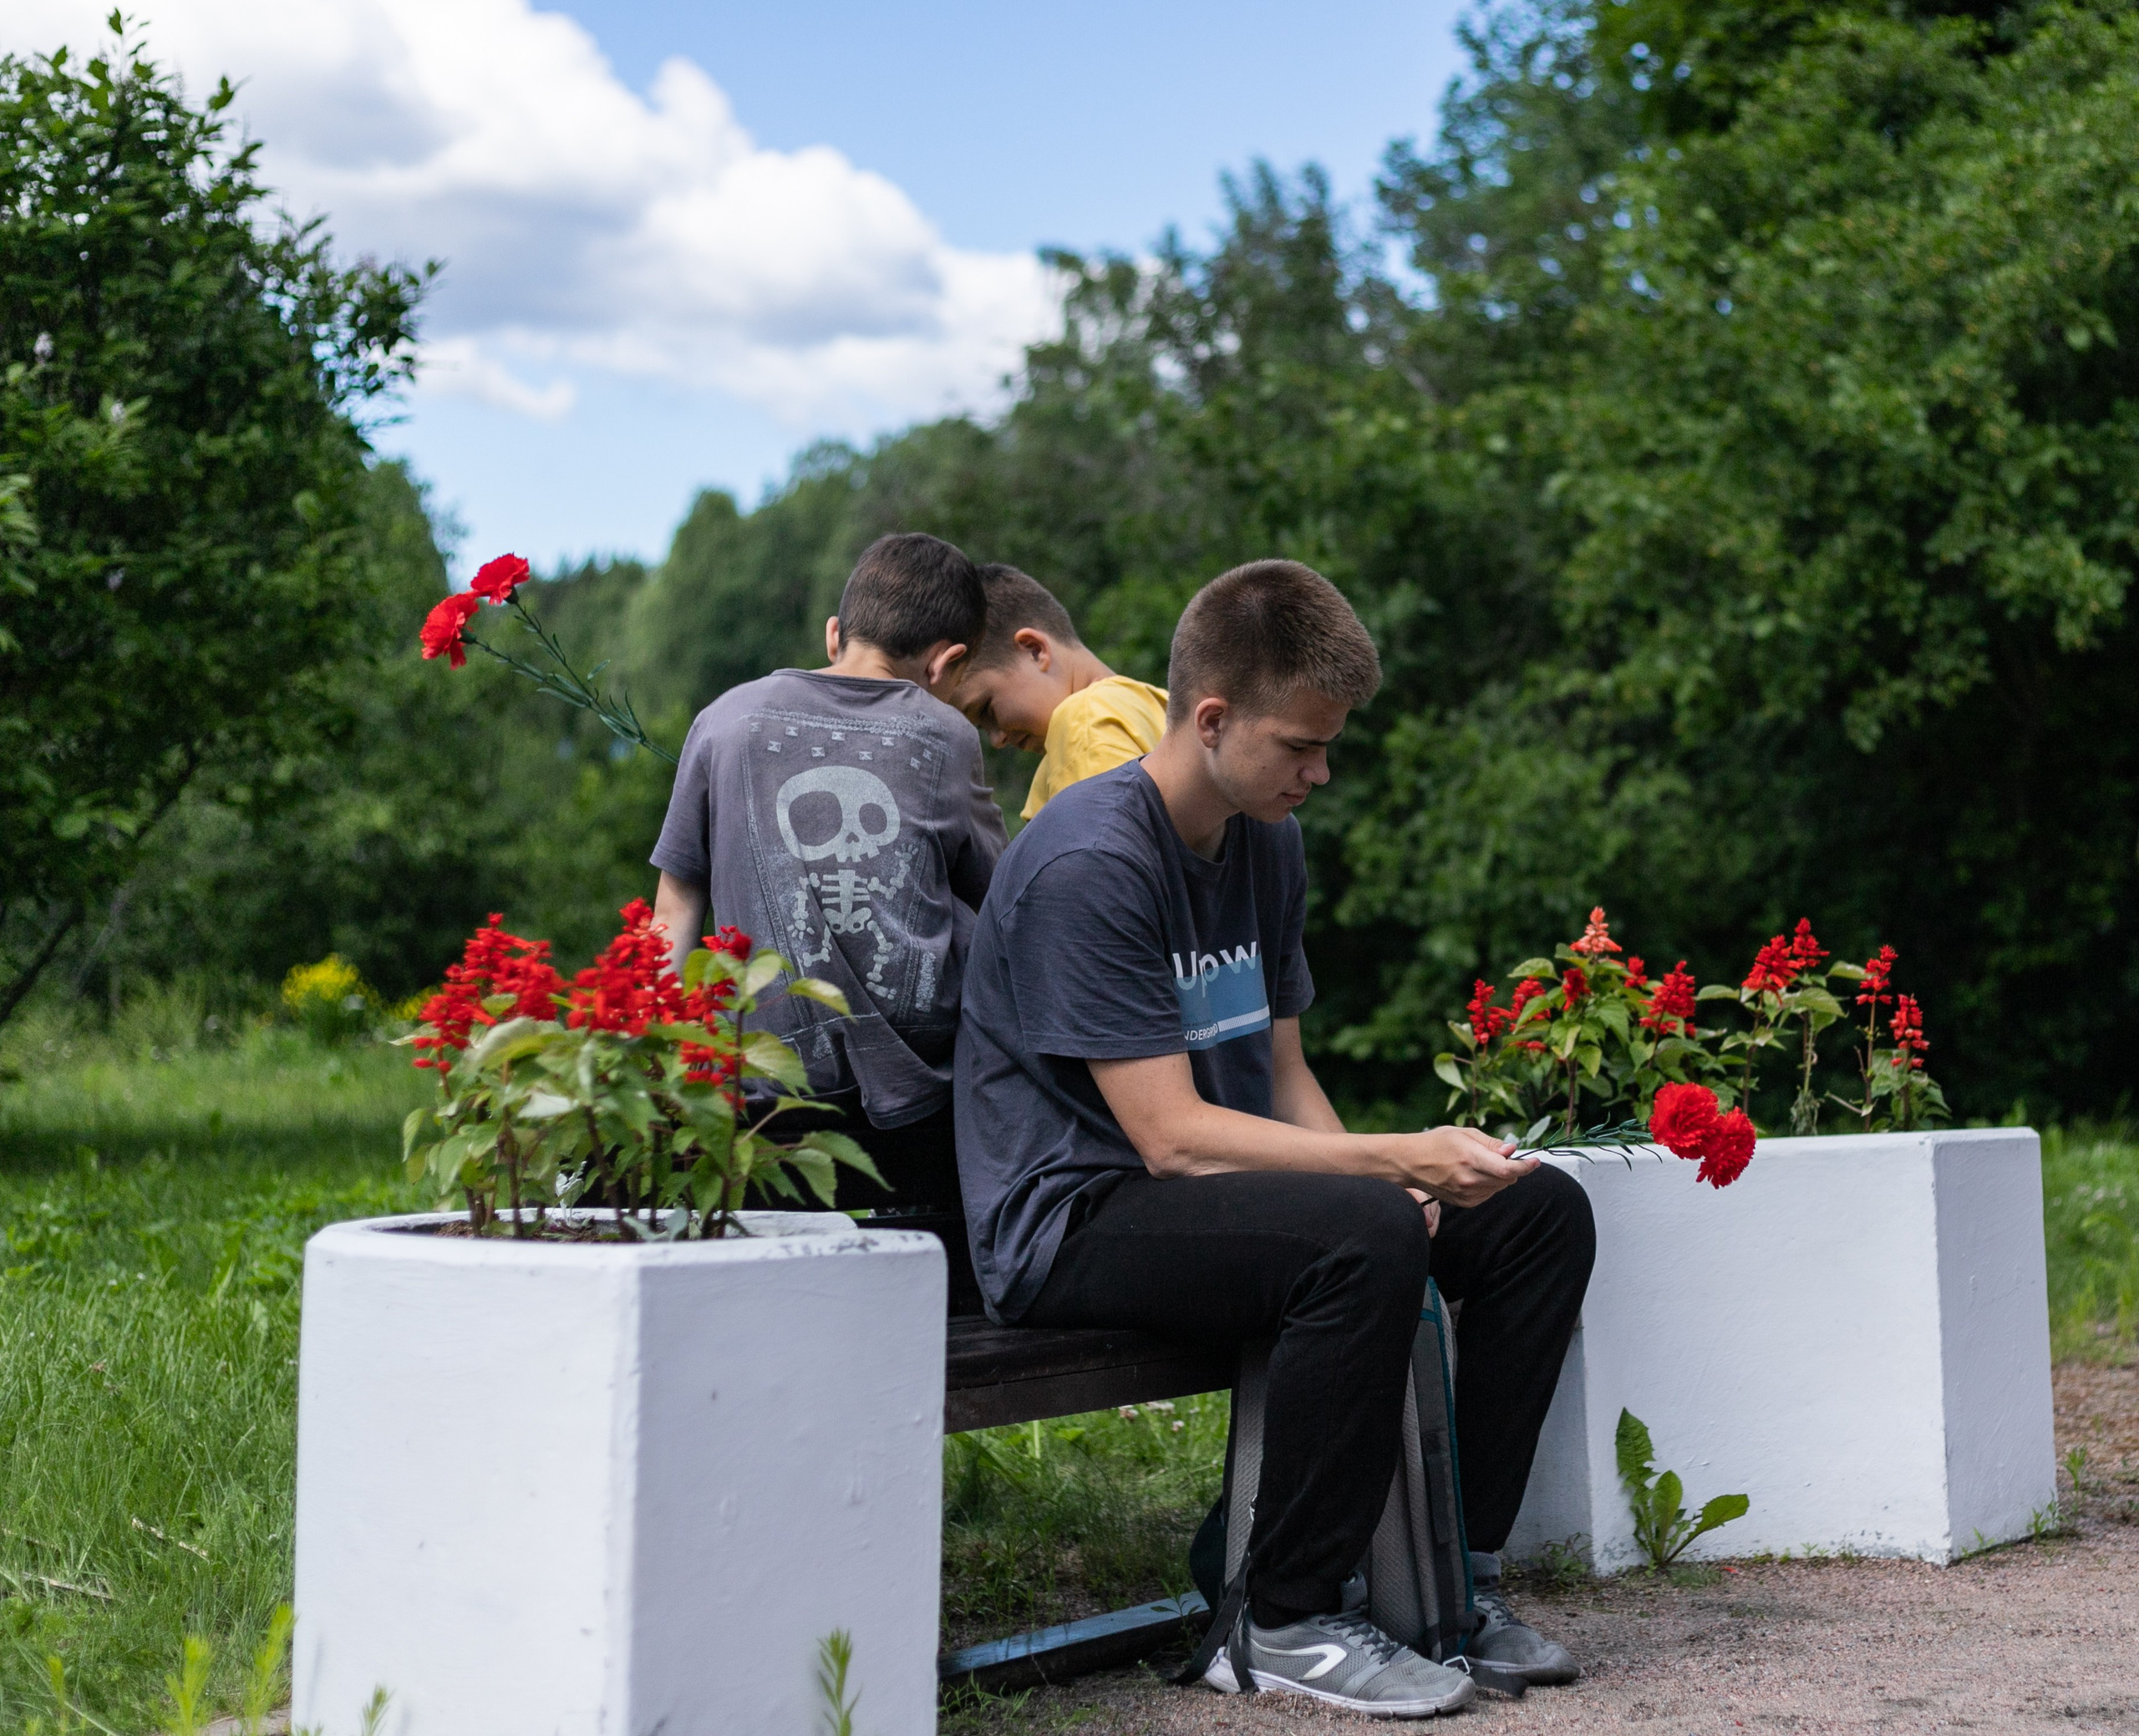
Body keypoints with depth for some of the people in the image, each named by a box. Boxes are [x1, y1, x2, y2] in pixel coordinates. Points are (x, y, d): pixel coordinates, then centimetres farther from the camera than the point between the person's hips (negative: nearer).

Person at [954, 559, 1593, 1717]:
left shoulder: (1269, 844, 10)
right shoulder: (1088, 862, -19)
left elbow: (1280, 1074, 13)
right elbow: (1171, 1135, -23)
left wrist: (1379, 1177, -7)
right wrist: (1394, 1161, -28)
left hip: (1217, 1190, 9)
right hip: (1072, 1223, -9)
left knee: (1542, 1212, -1)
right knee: (1363, 1235, -34)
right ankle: (1290, 1625, -20)